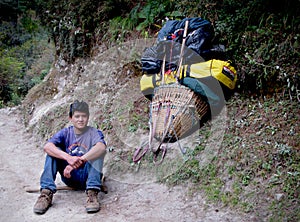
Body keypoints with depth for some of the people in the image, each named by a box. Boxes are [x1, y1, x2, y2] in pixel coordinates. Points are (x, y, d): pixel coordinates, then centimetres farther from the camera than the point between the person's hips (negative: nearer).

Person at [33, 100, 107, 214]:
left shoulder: (94, 133, -6)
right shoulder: (66, 133, 0)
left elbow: (101, 147, -32)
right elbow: (47, 146, -20)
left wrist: (78, 161, -42)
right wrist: (68, 157, -38)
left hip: (86, 176, -2)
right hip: (69, 176, 2)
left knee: (97, 151, -25)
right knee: (54, 151, -16)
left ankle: (92, 194, -32)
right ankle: (46, 193, -23)